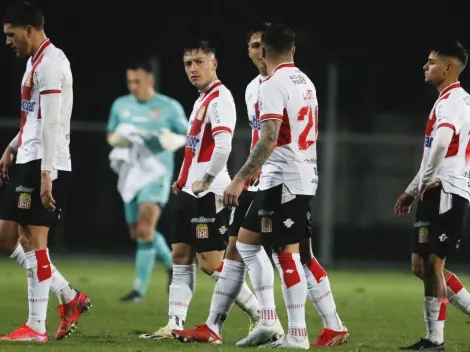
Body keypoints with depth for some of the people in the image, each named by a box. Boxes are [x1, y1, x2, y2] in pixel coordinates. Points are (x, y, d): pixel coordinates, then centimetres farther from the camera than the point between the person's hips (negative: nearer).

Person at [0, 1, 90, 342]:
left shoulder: (49, 63, -14)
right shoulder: (37, 61, 18)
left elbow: (51, 123, -20)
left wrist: (45, 174, -24)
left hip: (44, 164, -10)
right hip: (29, 161, 10)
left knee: (34, 240, -8)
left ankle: (36, 327, -5)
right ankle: (70, 298, 14)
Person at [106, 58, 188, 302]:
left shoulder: (169, 107, -3)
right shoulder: (121, 105, 9)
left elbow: (187, 135, 3)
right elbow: (110, 135, 17)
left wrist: (175, 140, -19)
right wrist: (117, 138, -7)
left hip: (157, 173, -5)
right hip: (131, 173, 6)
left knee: (145, 229, -18)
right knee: (137, 233, 10)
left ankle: (140, 288, -15)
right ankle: (172, 264, 35)